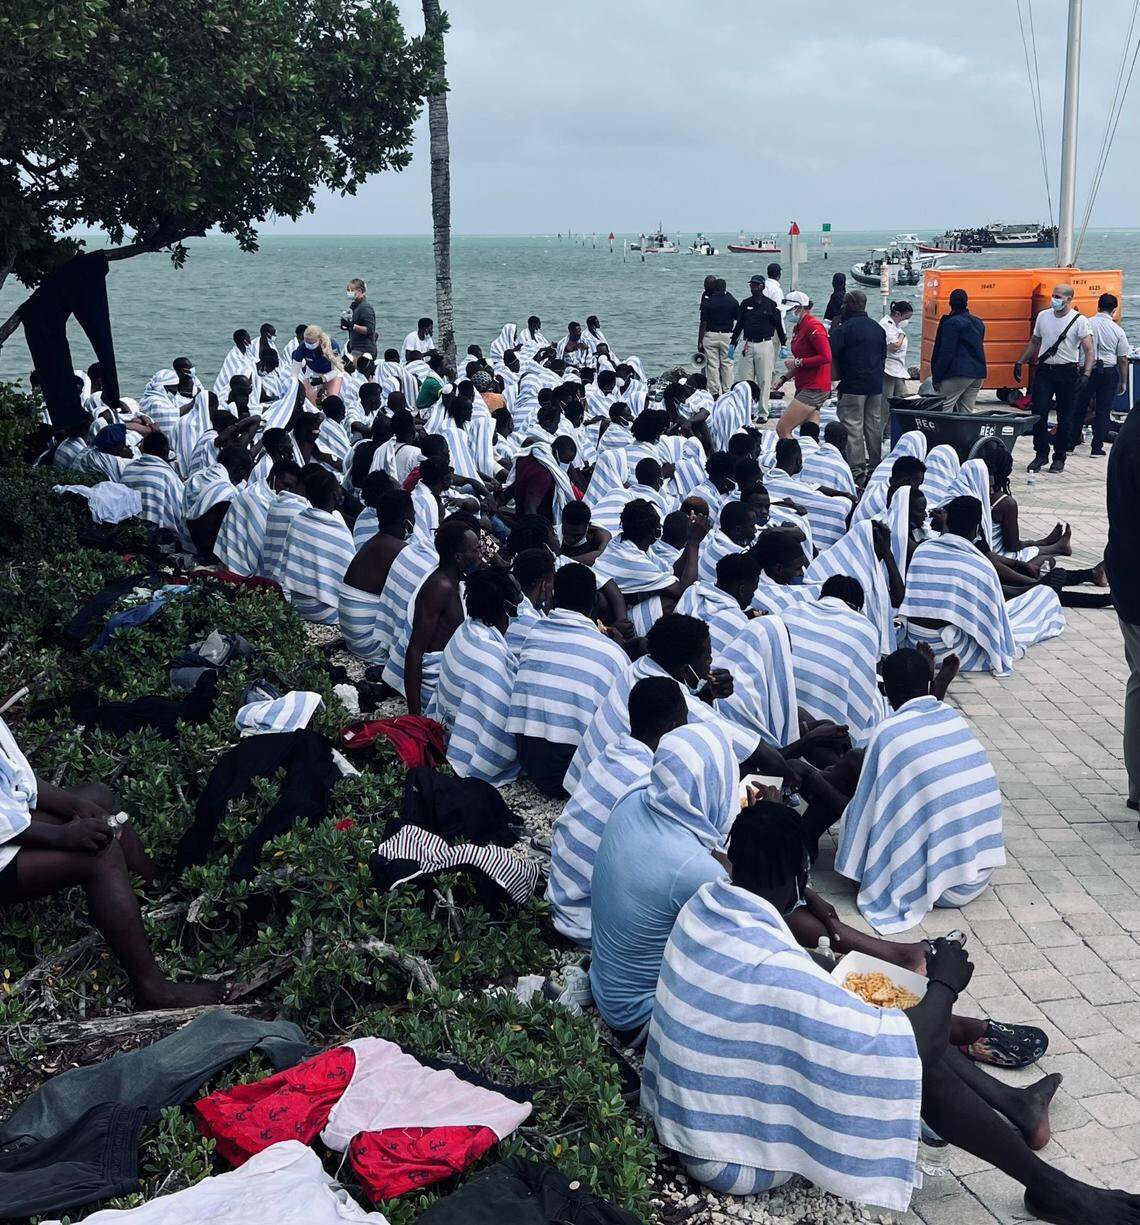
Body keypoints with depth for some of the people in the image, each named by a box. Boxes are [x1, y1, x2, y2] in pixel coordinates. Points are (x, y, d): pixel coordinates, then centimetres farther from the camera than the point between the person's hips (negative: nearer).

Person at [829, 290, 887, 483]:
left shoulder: (845, 328, -12)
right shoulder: (878, 328, 13)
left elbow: (830, 353, -18)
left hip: (853, 385, -7)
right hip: (876, 385, 7)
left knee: (852, 425, -4)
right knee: (874, 425, 12)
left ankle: (857, 468, -8)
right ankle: (875, 465, 19)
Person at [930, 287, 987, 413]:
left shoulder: (951, 323, -8)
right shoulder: (978, 323, 16)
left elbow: (946, 353, -13)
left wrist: (937, 378, -10)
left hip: (958, 374, -8)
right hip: (978, 373, 8)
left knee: (943, 410, -7)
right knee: (967, 412, 9)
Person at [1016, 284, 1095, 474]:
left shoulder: (1079, 321, -6)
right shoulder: (1043, 316, 7)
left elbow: (1089, 349, -11)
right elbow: (1034, 342, 20)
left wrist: (1086, 374, -22)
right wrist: (1019, 362, 16)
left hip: (1068, 372, -3)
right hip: (1044, 370, 3)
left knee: (1065, 418, 4)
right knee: (1039, 414, -2)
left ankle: (1059, 458, 13)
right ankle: (1041, 454, 10)